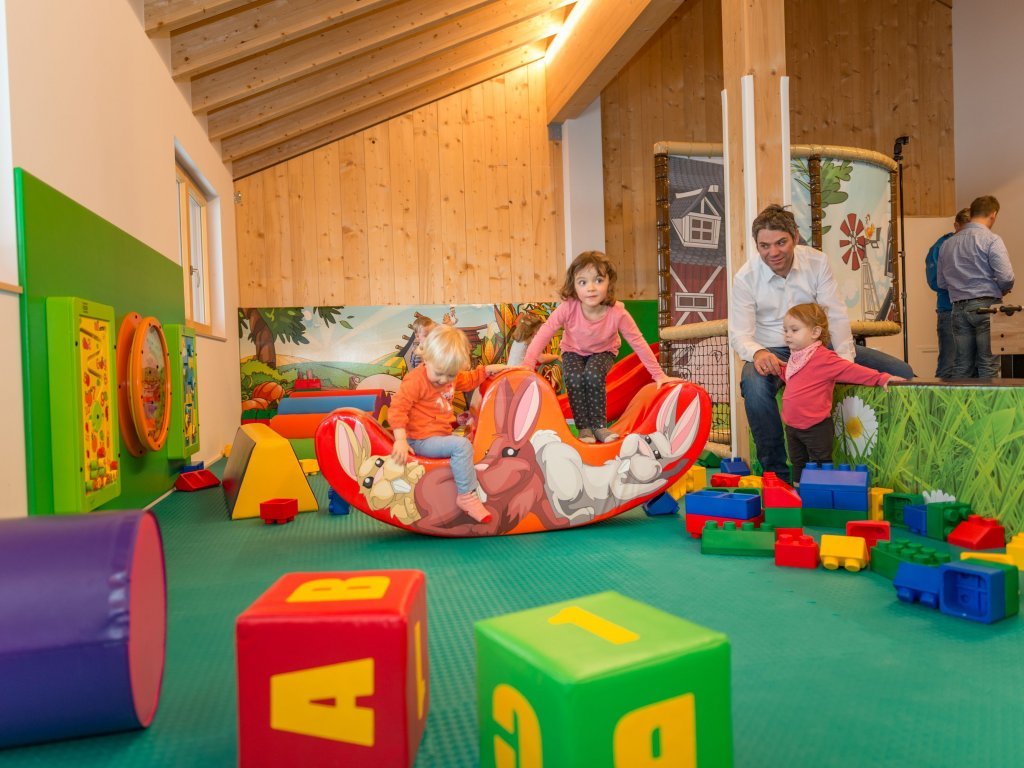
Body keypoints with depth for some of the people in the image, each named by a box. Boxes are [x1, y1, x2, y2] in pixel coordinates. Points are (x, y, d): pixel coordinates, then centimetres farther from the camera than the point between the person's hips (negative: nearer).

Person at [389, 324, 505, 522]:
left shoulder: (451, 377, 7)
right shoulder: (415, 381, -19)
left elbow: (470, 380, 28)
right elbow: (398, 408, -25)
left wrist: (489, 369, 19)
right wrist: (400, 440, -32)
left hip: (442, 435, 9)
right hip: (422, 441, -9)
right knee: (461, 445, -27)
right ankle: (467, 496, -21)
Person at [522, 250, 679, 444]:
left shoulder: (617, 313, -29)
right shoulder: (568, 307, -30)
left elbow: (638, 343, -20)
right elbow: (544, 334, -29)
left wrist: (659, 376, -15)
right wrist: (527, 365, -38)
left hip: (603, 352, 0)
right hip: (573, 351, 1)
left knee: (593, 375, -33)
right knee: (574, 378, -31)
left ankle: (599, 425, -13)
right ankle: (584, 427, -12)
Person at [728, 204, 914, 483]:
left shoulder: (817, 262, -4)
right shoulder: (746, 277, -10)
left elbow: (836, 317, -6)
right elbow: (739, 334, -12)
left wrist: (847, 361, -19)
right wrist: (758, 353, -35)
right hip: (771, 352, -3)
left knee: (901, 373, -7)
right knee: (755, 387, -40)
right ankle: (776, 471, -22)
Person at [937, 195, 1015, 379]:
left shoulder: (947, 244, 10)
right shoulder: (992, 240, -7)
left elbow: (941, 282, 13)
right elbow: (1006, 277, -14)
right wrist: (1002, 291, 5)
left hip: (959, 308, 5)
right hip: (986, 306, -5)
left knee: (962, 367, 8)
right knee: (988, 366, -1)